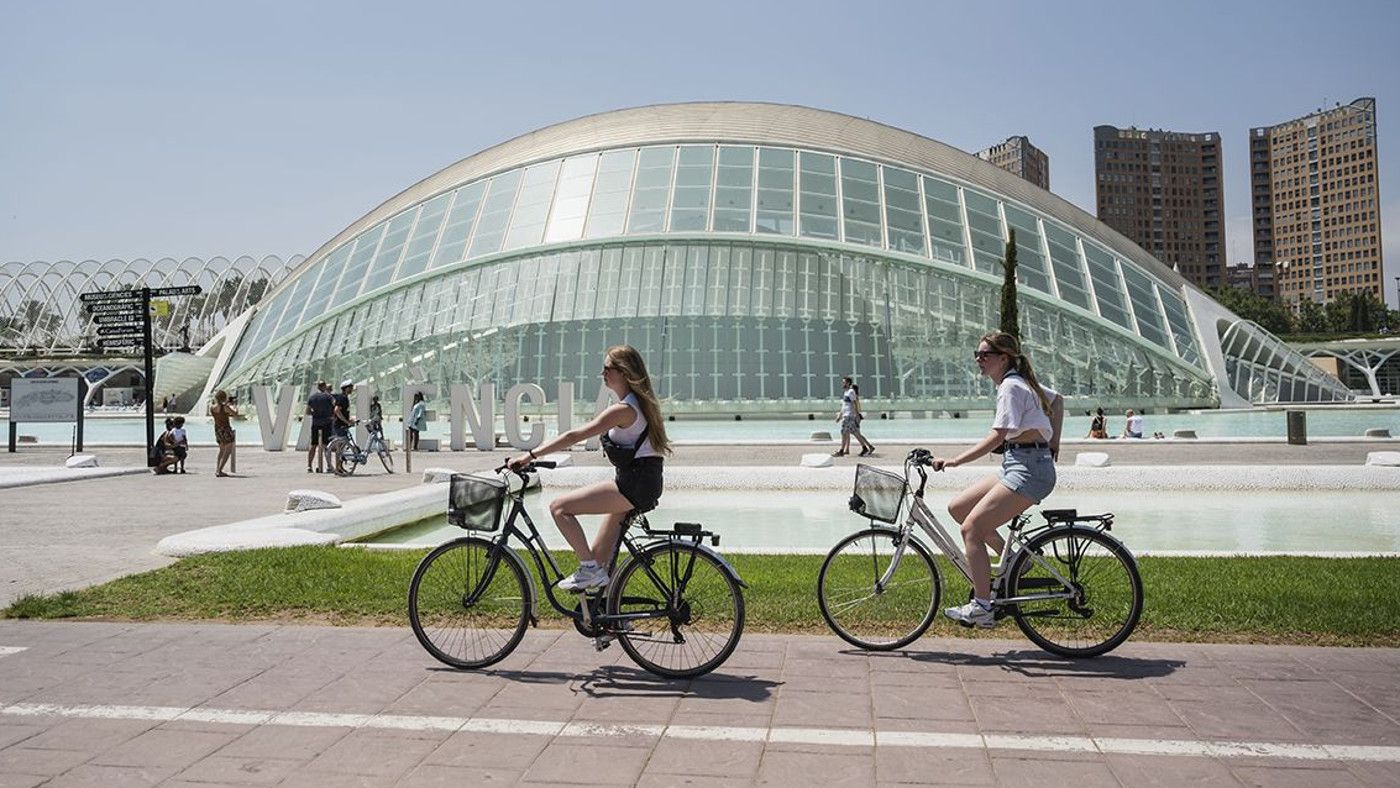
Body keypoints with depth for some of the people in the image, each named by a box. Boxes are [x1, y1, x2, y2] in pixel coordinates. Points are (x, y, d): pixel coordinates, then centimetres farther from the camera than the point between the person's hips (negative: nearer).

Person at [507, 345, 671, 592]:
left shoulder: (623, 410, -16)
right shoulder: (640, 403, 13)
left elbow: (574, 436, -20)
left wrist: (530, 455, -19)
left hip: (633, 485, -10)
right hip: (645, 485, 10)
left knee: (560, 507, -11)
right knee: (600, 556, 16)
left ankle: (589, 569, -5)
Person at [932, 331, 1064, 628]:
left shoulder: (1011, 387, -13)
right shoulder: (1020, 382, 16)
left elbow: (996, 437, -21)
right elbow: (1058, 400, 30)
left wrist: (953, 461, -22)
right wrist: (1052, 442, 22)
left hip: (1029, 469, -10)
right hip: (1016, 466, 10)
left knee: (971, 527, -14)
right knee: (957, 507, 8)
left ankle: (981, 608, -11)